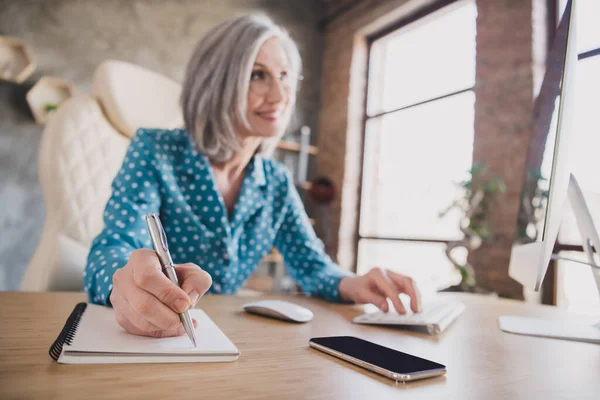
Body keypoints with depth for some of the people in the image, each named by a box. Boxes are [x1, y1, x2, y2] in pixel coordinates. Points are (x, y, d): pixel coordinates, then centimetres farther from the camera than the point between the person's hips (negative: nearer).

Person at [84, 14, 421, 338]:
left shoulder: (277, 182, -1)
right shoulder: (154, 152, -13)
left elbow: (311, 264, 1)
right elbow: (110, 251, -23)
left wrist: (349, 284, -22)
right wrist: (127, 284, -48)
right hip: (150, 339, -3)